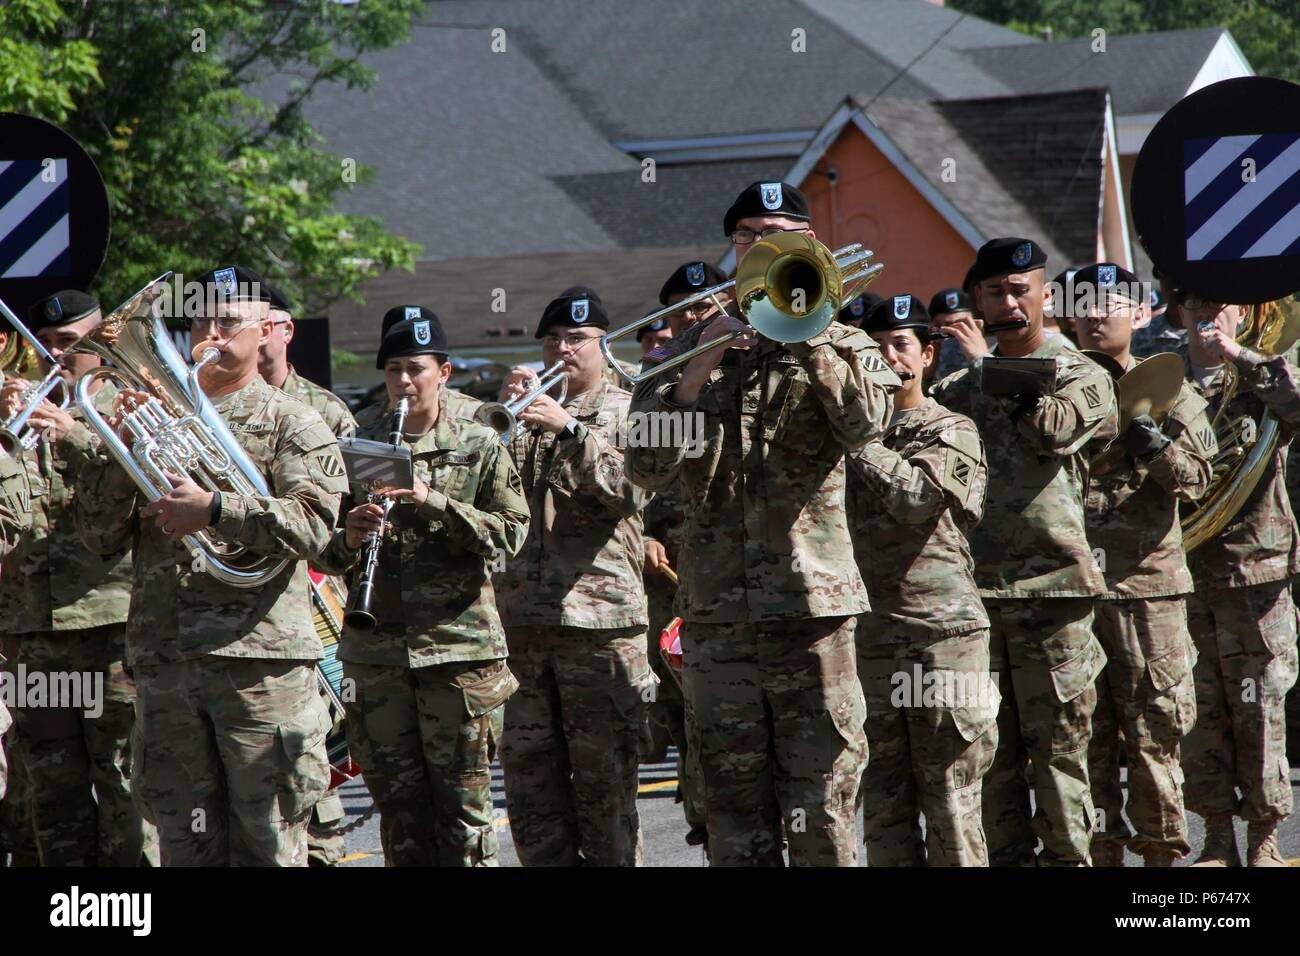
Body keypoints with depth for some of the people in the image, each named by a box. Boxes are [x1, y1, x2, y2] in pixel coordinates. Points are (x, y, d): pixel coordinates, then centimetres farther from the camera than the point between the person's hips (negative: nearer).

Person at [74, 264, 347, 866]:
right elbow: (97, 535, 11)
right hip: (163, 662, 4)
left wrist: (212, 511, -20)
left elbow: (310, 526, -11)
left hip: (259, 660, -4)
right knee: (185, 844, 6)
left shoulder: (291, 424, 5)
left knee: (269, 843, -3)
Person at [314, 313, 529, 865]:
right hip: (376, 649, 3)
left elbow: (508, 535, -5)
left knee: (462, 800, -2)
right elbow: (325, 557, 11)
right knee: (398, 804, 5)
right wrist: (349, 539, -12)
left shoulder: (479, 447, 4)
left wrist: (434, 501, -16)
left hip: (459, 643, -3)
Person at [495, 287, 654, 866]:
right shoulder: (527, 411, 17)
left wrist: (569, 429, -19)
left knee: (604, 782, -3)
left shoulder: (628, 412, 5)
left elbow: (633, 490, -12)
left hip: (600, 617, -4)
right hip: (522, 619, 4)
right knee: (529, 780, 4)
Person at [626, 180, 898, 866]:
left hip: (812, 605, -2)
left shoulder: (841, 346, 8)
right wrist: (700, 368, -9)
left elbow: (864, 421, -14)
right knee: (735, 819, 5)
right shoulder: (685, 353, 13)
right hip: (715, 612, 2)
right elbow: (648, 467, -1)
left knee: (822, 821, -4)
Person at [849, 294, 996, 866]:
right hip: (868, 632, 4)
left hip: (942, 626, -4)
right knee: (883, 797, 3)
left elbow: (915, 497, -14)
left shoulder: (952, 432, 4)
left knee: (950, 793, -3)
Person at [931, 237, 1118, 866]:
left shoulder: (1079, 376, 5)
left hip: (1050, 581, -4)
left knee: (1058, 741, -4)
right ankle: (1008, 857, 10)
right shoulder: (959, 387, 17)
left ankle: (1066, 856, 0)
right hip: (973, 585, 4)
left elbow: (1053, 429, -15)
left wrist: (984, 364, -9)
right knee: (990, 747, 5)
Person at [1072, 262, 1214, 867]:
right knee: (1085, 730, 3)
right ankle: (1102, 848, 9)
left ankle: (1161, 850, 6)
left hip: (1146, 582, -2)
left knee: (1154, 728, -1)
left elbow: (1197, 477, -3)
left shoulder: (1164, 388, 7)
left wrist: (1157, 447, -22)